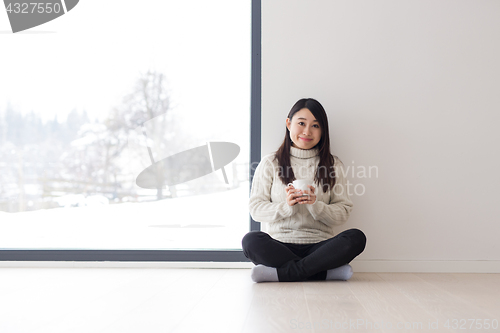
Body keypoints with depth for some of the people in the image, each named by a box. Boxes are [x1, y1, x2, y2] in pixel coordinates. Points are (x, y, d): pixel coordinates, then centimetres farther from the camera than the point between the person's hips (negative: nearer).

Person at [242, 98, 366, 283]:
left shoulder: (333, 164, 12)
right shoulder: (270, 163, 9)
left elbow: (343, 213, 5)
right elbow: (256, 208, 3)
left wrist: (316, 205, -15)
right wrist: (286, 207, -16)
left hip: (319, 245, 1)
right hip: (280, 244, -1)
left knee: (356, 238, -28)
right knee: (251, 240, -32)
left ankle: (280, 273, -27)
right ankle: (329, 271, -26)